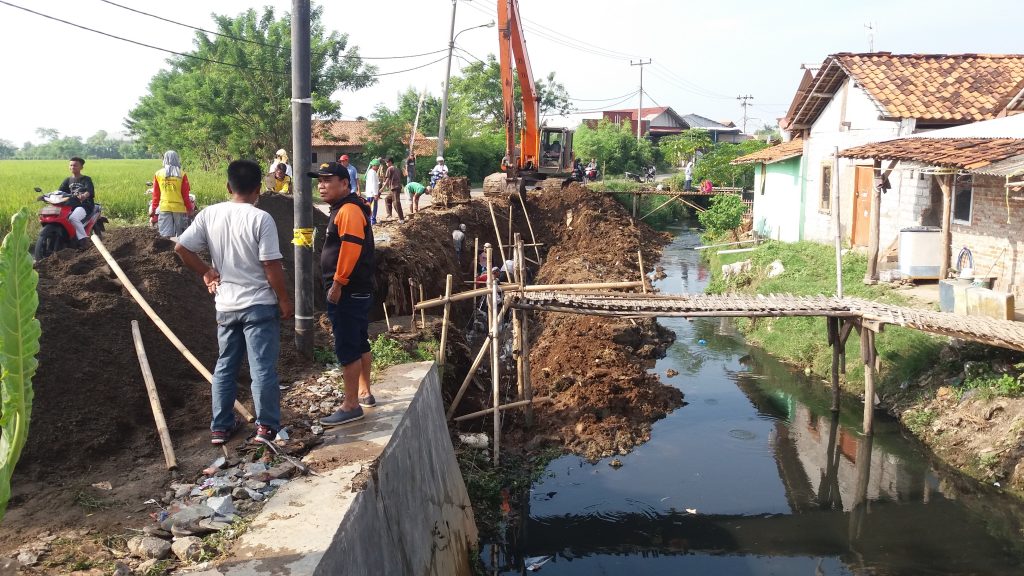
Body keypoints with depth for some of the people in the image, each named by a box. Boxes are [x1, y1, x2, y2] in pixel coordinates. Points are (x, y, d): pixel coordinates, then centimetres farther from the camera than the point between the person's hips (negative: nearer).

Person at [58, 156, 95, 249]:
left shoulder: (86, 179, 0)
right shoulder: (68, 180, 18)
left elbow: (90, 190, -19)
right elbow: (59, 191, 9)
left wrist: (84, 195, -43)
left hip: (85, 205, -6)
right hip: (71, 205, 6)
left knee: (73, 218, -34)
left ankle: (83, 239, -27)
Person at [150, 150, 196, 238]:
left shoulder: (158, 174, 3)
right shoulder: (182, 174, -4)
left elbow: (156, 194, 6)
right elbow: (185, 195, -2)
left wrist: (153, 209, 14)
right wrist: (190, 209, 5)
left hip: (164, 208, 1)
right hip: (179, 208, -1)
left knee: (166, 235, -2)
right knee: (180, 235, 8)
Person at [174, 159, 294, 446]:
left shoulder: (209, 214, 0)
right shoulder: (261, 218, -14)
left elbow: (181, 248, -1)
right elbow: (271, 265, -15)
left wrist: (206, 272, 10)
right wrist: (284, 300, -5)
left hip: (225, 305, 5)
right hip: (259, 305, -4)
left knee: (225, 367, 16)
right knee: (263, 368, 3)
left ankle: (220, 426, 22)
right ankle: (266, 425, 9)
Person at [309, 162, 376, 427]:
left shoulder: (348, 210, -16)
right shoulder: (343, 209, 18)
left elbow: (351, 247, -27)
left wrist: (338, 283, -24)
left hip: (347, 292, -11)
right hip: (357, 290, 11)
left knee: (347, 348, -7)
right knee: (360, 343, 18)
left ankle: (351, 406, -2)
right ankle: (364, 393, 29)